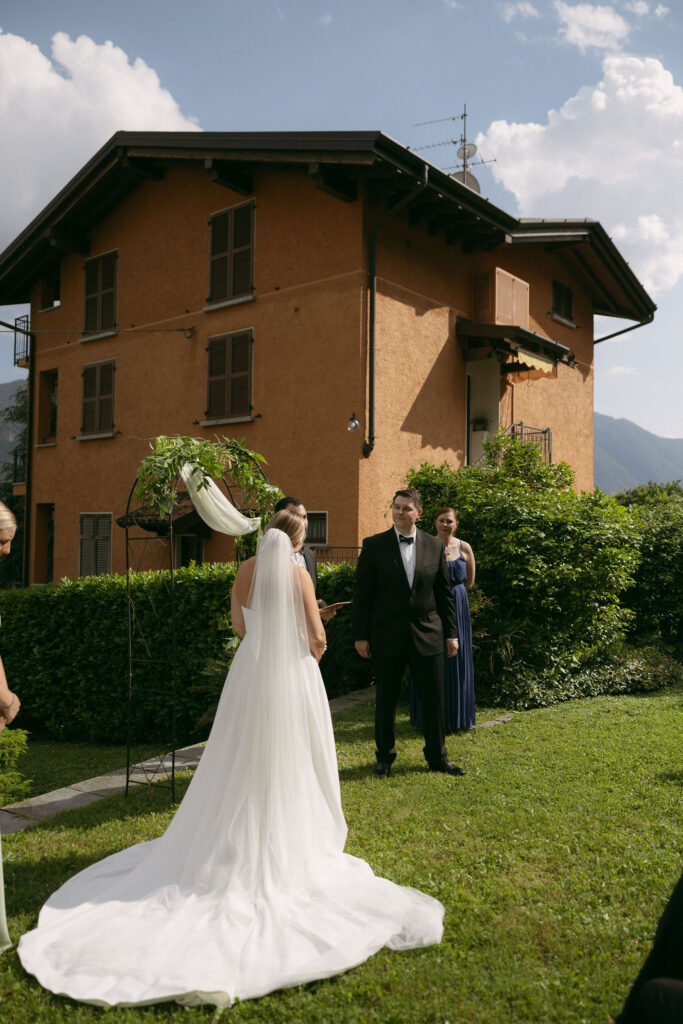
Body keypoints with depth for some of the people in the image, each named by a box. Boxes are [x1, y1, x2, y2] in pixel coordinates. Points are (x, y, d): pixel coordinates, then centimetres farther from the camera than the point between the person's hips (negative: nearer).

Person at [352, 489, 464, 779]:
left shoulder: (435, 546, 5)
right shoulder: (374, 545, -2)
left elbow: (444, 593, 9)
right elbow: (362, 593, -1)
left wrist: (451, 633, 7)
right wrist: (361, 635, -5)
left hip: (427, 634, 2)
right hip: (387, 636, -2)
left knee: (434, 699, 7)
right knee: (385, 700, 9)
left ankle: (437, 757, 25)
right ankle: (384, 757, 25)